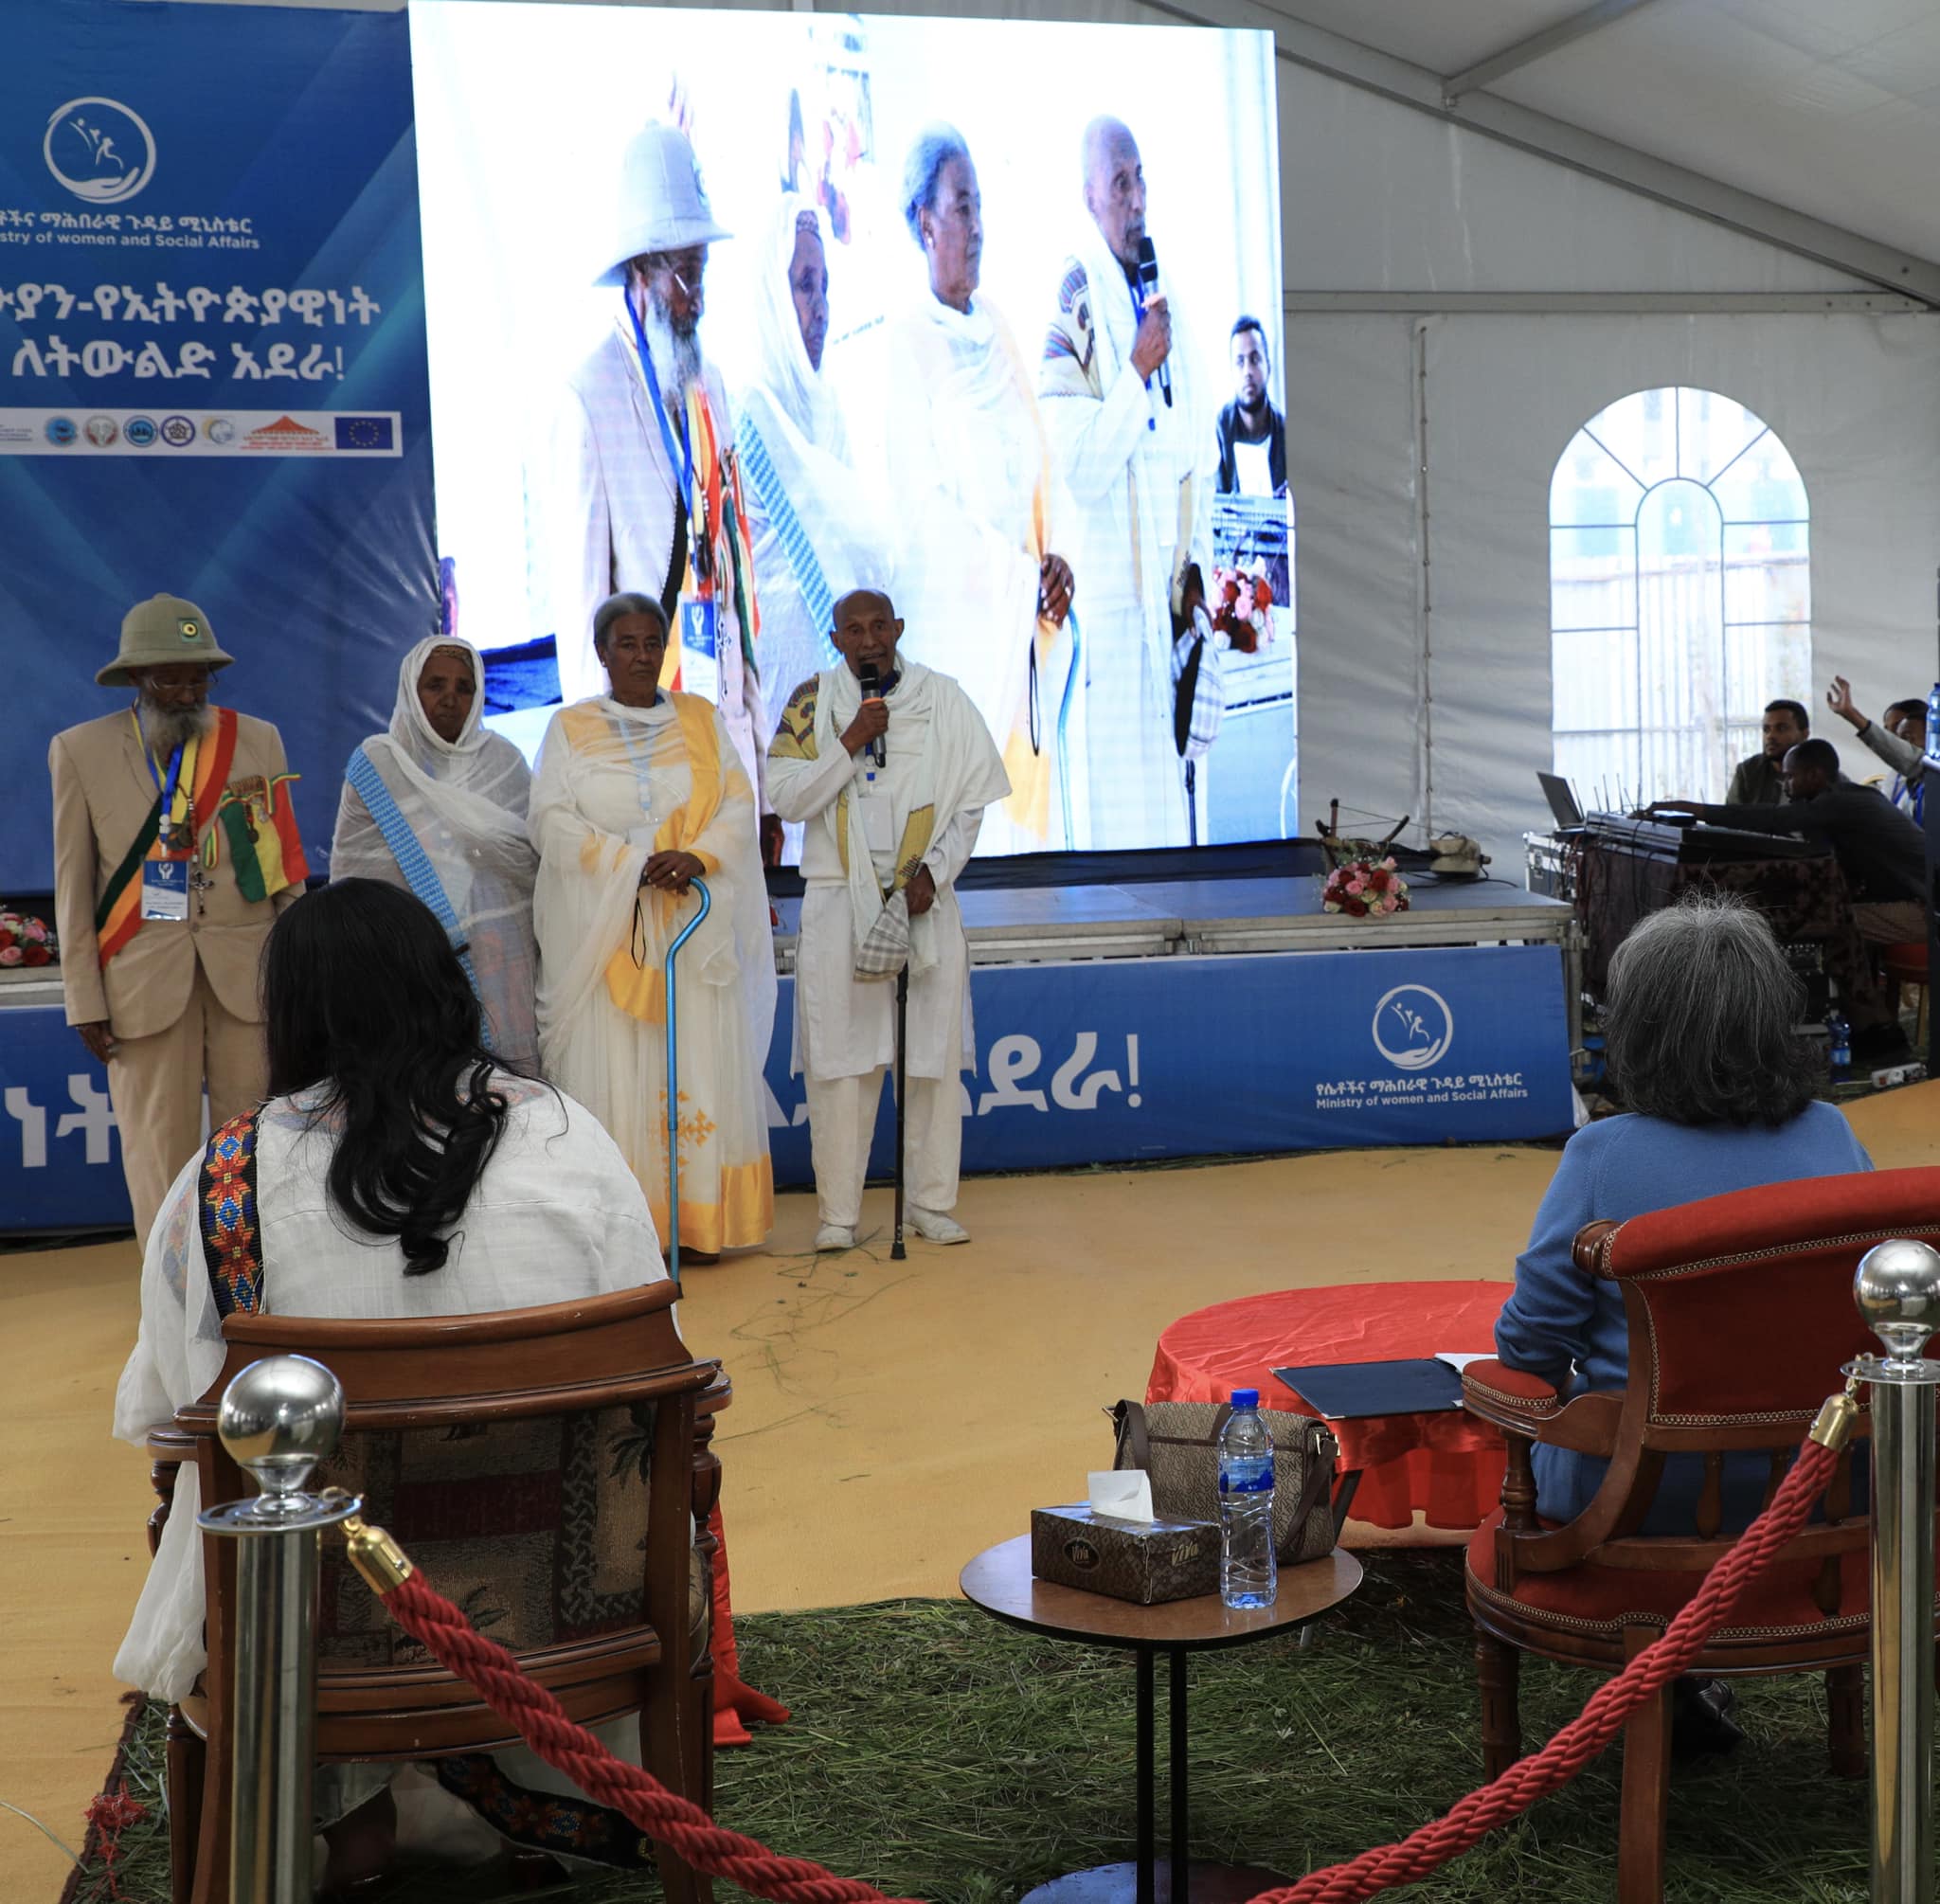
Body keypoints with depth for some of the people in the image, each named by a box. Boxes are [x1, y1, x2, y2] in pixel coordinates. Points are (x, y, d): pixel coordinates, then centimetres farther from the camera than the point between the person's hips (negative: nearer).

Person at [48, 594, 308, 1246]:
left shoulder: (259, 740, 7)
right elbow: (73, 884, 4)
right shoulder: (81, 750, 4)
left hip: (249, 971, 1)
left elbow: (285, 862, 9)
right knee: (158, 1147, 0)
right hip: (145, 979, -1)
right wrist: (85, 1001, 0)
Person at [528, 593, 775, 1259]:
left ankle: (696, 1224, 2)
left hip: (694, 924, 2)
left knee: (697, 1062, -1)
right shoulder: (570, 728, 7)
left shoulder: (702, 719, 12)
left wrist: (699, 856, -14)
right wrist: (631, 864, -15)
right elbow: (552, 819, -3)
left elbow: (738, 804, 5)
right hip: (602, 924, -1)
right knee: (610, 1071, -5)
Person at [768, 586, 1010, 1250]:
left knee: (933, 1056, 3)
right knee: (840, 1058, -1)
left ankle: (933, 1204, 13)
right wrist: (850, 741, -14)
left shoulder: (942, 698, 4)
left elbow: (972, 799, 5)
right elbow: (787, 798, -5)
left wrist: (935, 870, -8)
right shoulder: (813, 702, 3)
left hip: (924, 899, 1)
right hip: (839, 902, -1)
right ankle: (838, 1213, 6)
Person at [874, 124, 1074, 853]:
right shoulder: (906, 343, -9)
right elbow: (920, 500, -13)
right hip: (951, 609, -7)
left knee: (1029, 803, 9)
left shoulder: (996, 328, 14)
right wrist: (1020, 575, -14)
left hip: (1025, 614, 7)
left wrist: (1053, 558, 1)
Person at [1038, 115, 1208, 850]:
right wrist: (1137, 372, -22)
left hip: (1161, 581, 7)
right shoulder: (1071, 302, -12)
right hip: (1105, 587, -7)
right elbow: (1080, 469, -19)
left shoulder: (1158, 293, 12)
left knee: (1163, 777, 10)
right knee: (1116, 780, -4)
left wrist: (1192, 562, 12)